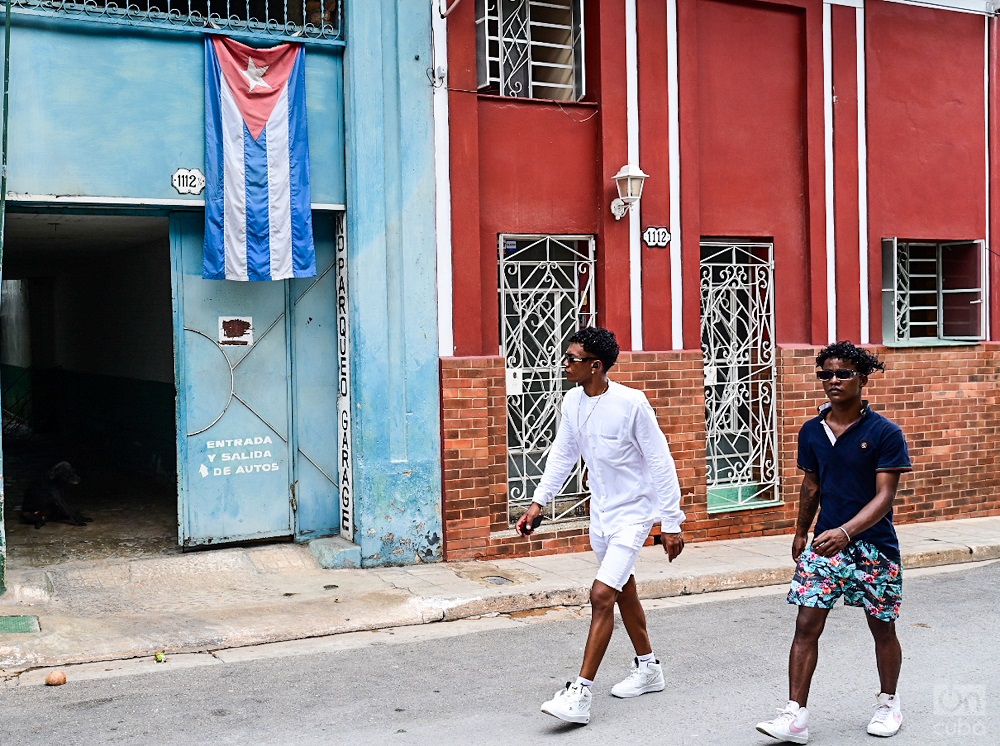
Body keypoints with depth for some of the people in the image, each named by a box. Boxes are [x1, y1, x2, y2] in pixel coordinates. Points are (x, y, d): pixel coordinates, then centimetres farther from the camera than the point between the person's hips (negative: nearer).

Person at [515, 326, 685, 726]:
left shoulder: (631, 403, -21)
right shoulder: (572, 402, -2)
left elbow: (660, 463, -16)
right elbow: (562, 454, 11)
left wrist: (671, 524, -15)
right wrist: (539, 502, 6)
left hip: (633, 512, -7)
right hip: (601, 511, 7)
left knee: (602, 594, -14)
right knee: (623, 590, 19)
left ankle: (580, 694, -9)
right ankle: (648, 669, 38)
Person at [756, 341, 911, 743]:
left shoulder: (885, 433, -12)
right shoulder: (812, 432, 2)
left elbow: (884, 495, -18)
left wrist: (845, 532, -32)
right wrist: (801, 533, 23)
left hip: (873, 547, -3)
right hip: (824, 544, 3)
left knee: (882, 628, 13)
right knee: (806, 625, -4)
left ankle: (888, 702, 36)